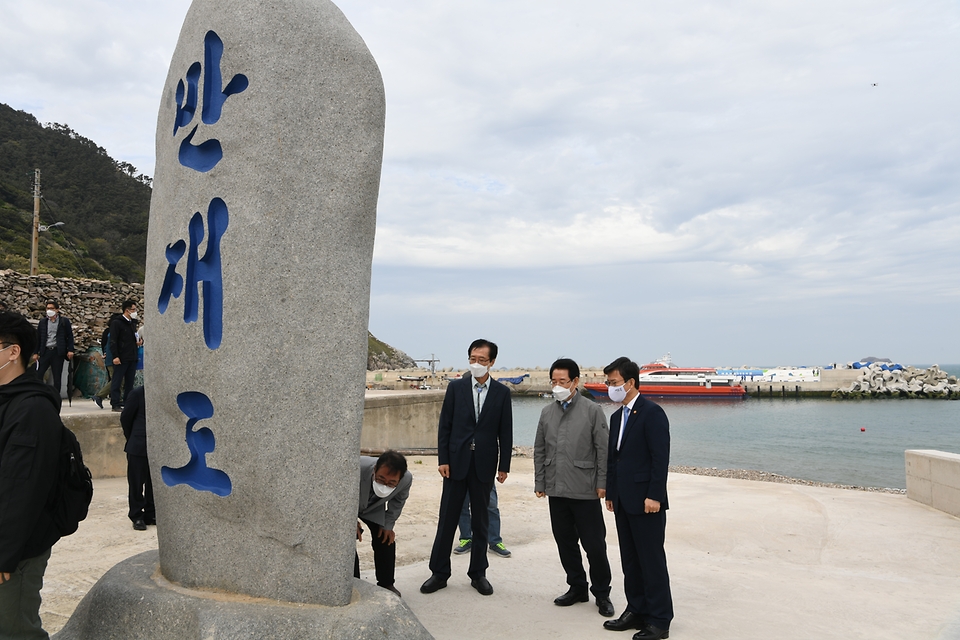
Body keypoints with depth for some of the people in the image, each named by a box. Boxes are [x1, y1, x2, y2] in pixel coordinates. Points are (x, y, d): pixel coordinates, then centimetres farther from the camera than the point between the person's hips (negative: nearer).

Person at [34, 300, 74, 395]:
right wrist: (36, 352, 7)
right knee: (38, 374, -4)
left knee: (57, 377, 3)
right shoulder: (42, 322, 9)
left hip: (58, 352, -2)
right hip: (45, 351, 2)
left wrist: (70, 350, -7)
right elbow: (38, 338, 11)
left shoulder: (64, 321, 2)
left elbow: (70, 336, 1)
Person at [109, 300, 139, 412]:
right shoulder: (117, 323, -7)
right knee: (117, 381, -1)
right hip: (121, 358, -7)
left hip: (132, 358, 7)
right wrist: (115, 356, -17)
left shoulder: (133, 323, 16)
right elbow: (113, 341, -12)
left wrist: (138, 340, 8)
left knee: (130, 382, 9)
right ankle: (115, 404, 2)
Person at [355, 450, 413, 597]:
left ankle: (386, 584, 16)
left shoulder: (406, 479, -33)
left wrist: (388, 525, -6)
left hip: (374, 509, 3)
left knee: (386, 541, -4)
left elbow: (398, 501, -5)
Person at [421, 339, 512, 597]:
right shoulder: (456, 387, 1)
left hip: (485, 464, 0)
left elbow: (506, 432, 3)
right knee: (447, 519, 5)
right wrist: (443, 459, -5)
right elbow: (444, 425, 1)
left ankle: (478, 573, 22)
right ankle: (439, 573, 16)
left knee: (480, 521, 10)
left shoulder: (502, 393, 2)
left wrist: (504, 466, 0)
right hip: (456, 461, 0)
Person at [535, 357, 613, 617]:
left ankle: (602, 593, 19)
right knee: (565, 542, 12)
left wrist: (602, 483, -9)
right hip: (556, 490, 4)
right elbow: (539, 451, 12)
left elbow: (603, 450, -5)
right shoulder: (547, 412, 8)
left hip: (585, 491, -4)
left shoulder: (592, 410, -5)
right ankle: (577, 588, 29)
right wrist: (539, 483, 8)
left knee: (594, 545, 2)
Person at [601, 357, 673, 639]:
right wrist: (610, 493, 15)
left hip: (645, 500, -8)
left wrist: (654, 496, -19)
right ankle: (637, 610, 24)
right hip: (623, 501, 8)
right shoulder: (617, 416, 15)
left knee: (652, 560, -1)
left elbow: (661, 457, -16)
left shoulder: (652, 412, -12)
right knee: (630, 560, 14)